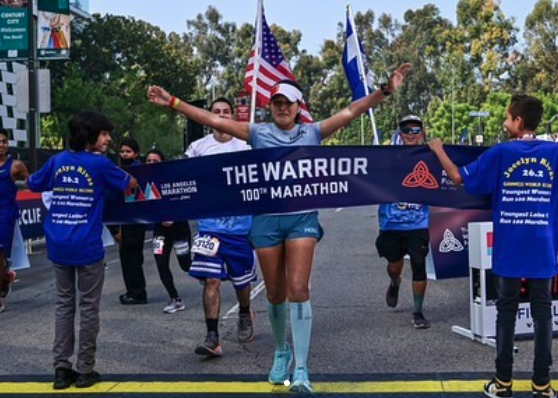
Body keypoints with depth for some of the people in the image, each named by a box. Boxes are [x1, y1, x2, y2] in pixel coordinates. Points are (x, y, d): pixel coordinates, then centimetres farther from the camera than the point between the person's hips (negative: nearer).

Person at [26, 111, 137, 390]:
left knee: (63, 304, 13)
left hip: (58, 245, 5)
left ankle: (61, 368, 13)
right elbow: (131, 184, 5)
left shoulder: (57, 161, 6)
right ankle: (85, 370, 9)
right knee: (88, 307, 5)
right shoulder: (100, 164, -8)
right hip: (87, 246, -5)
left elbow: (33, 184, 19)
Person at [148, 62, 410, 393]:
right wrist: (173, 102, -2)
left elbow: (350, 113, -1)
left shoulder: (312, 132, 5)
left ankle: (301, 369, -6)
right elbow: (214, 121, 2)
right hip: (266, 219, 1)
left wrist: (384, 90, -10)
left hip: (302, 217, -1)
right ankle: (281, 351, 34)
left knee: (298, 290, -10)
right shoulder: (258, 132, 5)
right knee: (275, 294, 10)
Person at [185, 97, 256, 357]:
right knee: (211, 280, -9)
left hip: (241, 223, 0)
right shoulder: (198, 147, 4)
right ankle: (212, 338, -7)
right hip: (210, 223, 0)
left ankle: (244, 315, 43)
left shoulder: (246, 145, 2)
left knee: (241, 279, 13)